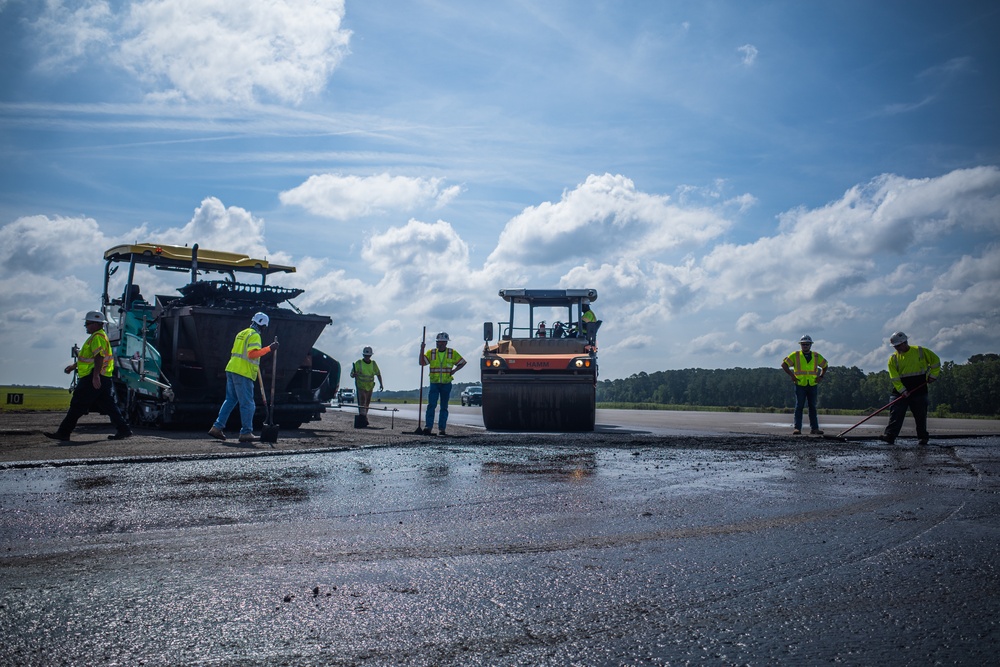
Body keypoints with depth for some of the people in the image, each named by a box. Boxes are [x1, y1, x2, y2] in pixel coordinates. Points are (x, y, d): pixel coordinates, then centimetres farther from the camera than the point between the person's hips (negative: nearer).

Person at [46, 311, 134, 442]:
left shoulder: (97, 337, -11)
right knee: (109, 406, 8)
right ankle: (124, 430, 4)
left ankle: (63, 432, 3)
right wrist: (74, 366, 31)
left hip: (92, 379, -10)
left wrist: (95, 376, -30)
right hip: (104, 379, 10)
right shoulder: (100, 335, 22)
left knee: (77, 406, -3)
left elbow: (99, 357, -23)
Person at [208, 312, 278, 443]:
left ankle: (217, 427, 13)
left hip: (231, 370, 9)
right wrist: (269, 349, -21)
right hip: (243, 373, -9)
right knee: (247, 404, -3)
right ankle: (246, 432, -1)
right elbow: (252, 353, -22)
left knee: (230, 400, 16)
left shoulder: (241, 333, 20)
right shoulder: (254, 335, -8)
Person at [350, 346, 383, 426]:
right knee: (362, 401, -17)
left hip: (370, 387, 4)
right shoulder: (358, 363, -6)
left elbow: (378, 374, 16)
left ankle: (365, 418, 26)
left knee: (367, 403, 12)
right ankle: (363, 418, -24)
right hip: (360, 386, -4)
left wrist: (381, 384, 8)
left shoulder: (373, 364, 4)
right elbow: (352, 374, -5)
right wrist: (354, 374, -28)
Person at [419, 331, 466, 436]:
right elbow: (422, 362, -6)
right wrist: (422, 350, -15)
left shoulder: (452, 353, 3)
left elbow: (462, 363, 12)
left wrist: (454, 370, -3)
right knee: (431, 405, -13)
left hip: (446, 384, 1)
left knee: (444, 407, 6)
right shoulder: (431, 353, 4)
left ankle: (441, 429, 10)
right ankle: (427, 427, -16)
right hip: (434, 384, 0)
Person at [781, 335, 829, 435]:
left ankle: (814, 428, 9)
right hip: (800, 385, -3)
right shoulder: (795, 355, 2)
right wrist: (791, 375, -4)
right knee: (799, 407, -4)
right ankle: (797, 428, -3)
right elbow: (784, 364, 2)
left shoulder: (816, 356, 11)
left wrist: (821, 376, 9)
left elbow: (825, 365, 23)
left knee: (813, 407, 6)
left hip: (813, 385, 3)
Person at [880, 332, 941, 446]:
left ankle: (923, 437, 17)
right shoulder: (893, 358, 2)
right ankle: (889, 435, -13)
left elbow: (935, 361, 12)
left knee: (920, 415, 6)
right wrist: (902, 390, -14)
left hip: (919, 389, -1)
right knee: (895, 414, -8)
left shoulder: (920, 351, 0)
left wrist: (933, 375, 4)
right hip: (900, 390, 1)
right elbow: (894, 377, -4)